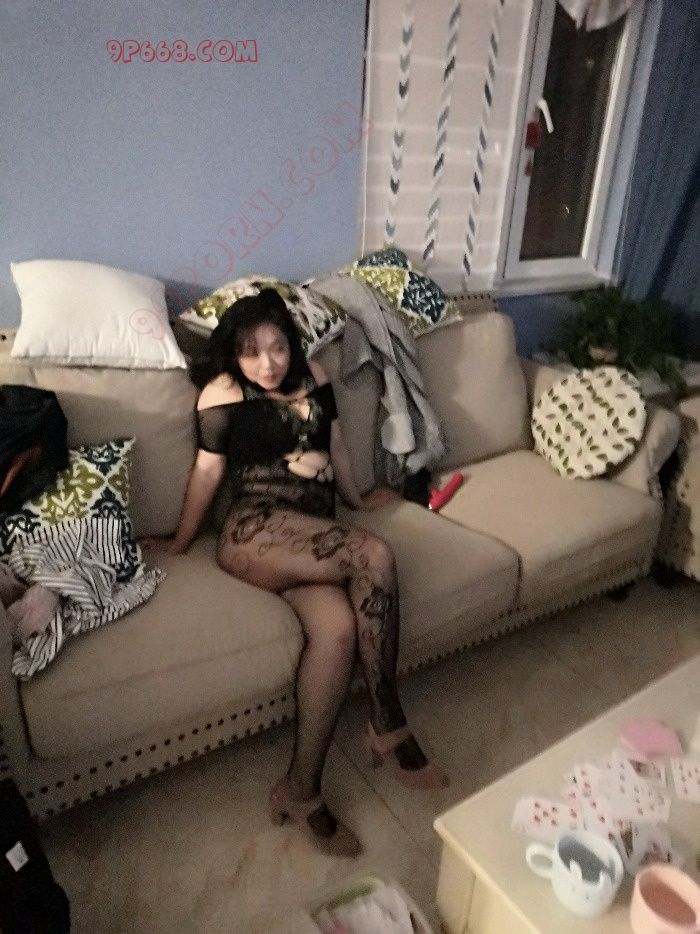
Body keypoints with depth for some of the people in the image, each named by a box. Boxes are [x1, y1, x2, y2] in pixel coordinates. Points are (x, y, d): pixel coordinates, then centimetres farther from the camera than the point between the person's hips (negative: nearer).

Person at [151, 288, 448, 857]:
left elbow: (336, 445, 25)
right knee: (375, 557, -28)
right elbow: (208, 471, 5)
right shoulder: (224, 393, 1)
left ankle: (302, 789, -13)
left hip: (313, 538, 5)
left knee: (339, 627, -28)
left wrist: (357, 498, 34)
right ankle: (389, 728, -16)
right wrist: (180, 545, 12)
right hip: (257, 532, -5)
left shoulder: (313, 377, 16)